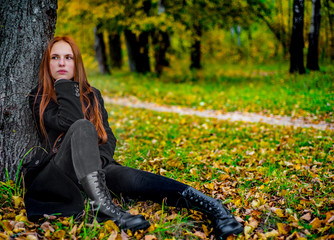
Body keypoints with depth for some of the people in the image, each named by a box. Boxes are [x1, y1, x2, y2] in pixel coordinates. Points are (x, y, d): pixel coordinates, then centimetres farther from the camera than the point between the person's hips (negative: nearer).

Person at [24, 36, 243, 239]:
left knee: (128, 178, -30)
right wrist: (63, 84, -6)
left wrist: (100, 159, -11)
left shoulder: (91, 95, 18)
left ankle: (209, 205, -44)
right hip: (54, 176, -3)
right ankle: (103, 207, -47)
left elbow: (108, 137, 10)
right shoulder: (38, 98, 5)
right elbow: (68, 122, -15)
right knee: (82, 127, -32)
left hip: (93, 171, 3)